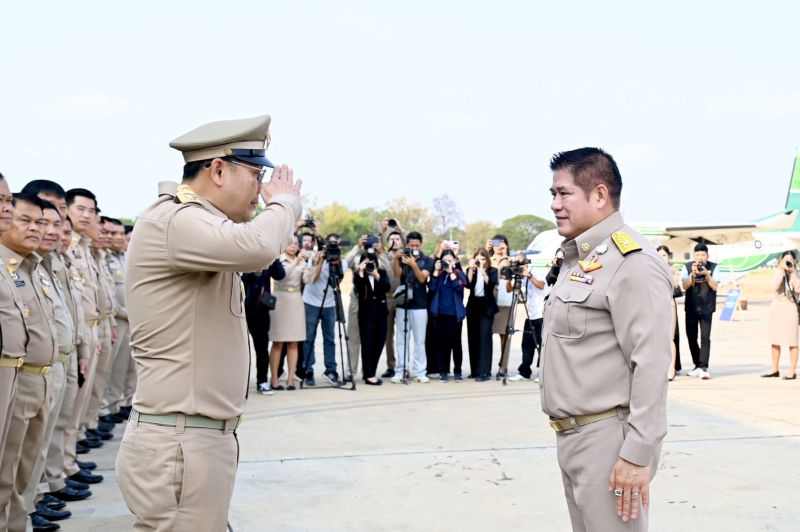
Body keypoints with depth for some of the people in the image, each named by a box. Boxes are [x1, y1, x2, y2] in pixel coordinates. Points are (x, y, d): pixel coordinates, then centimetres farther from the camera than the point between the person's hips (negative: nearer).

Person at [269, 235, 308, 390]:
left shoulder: (302, 262, 11)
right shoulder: (279, 260, -2)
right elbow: (282, 275, -20)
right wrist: (296, 261, -26)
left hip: (296, 302, 4)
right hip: (280, 301, -4)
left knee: (293, 343, 3)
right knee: (278, 342, -2)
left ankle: (291, 378, 5)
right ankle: (274, 379, 2)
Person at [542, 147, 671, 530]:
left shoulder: (632, 262, -16)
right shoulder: (577, 259, 15)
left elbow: (651, 364, -21)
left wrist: (638, 454, -23)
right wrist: (568, 437, 16)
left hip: (607, 439, -9)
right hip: (572, 438, 9)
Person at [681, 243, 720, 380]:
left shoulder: (713, 267, -3)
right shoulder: (687, 267, -1)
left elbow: (715, 286, -8)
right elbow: (685, 286, -7)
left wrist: (706, 274, -20)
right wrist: (693, 273, -20)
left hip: (707, 308, -2)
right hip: (691, 308, 2)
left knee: (705, 338, -10)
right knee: (691, 337, 8)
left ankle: (703, 368, -14)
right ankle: (698, 366, 21)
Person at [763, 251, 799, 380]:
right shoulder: (779, 272, 7)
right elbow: (775, 286, -10)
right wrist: (782, 270, -12)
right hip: (777, 306, 4)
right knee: (775, 340, 8)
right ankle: (775, 370, 17)